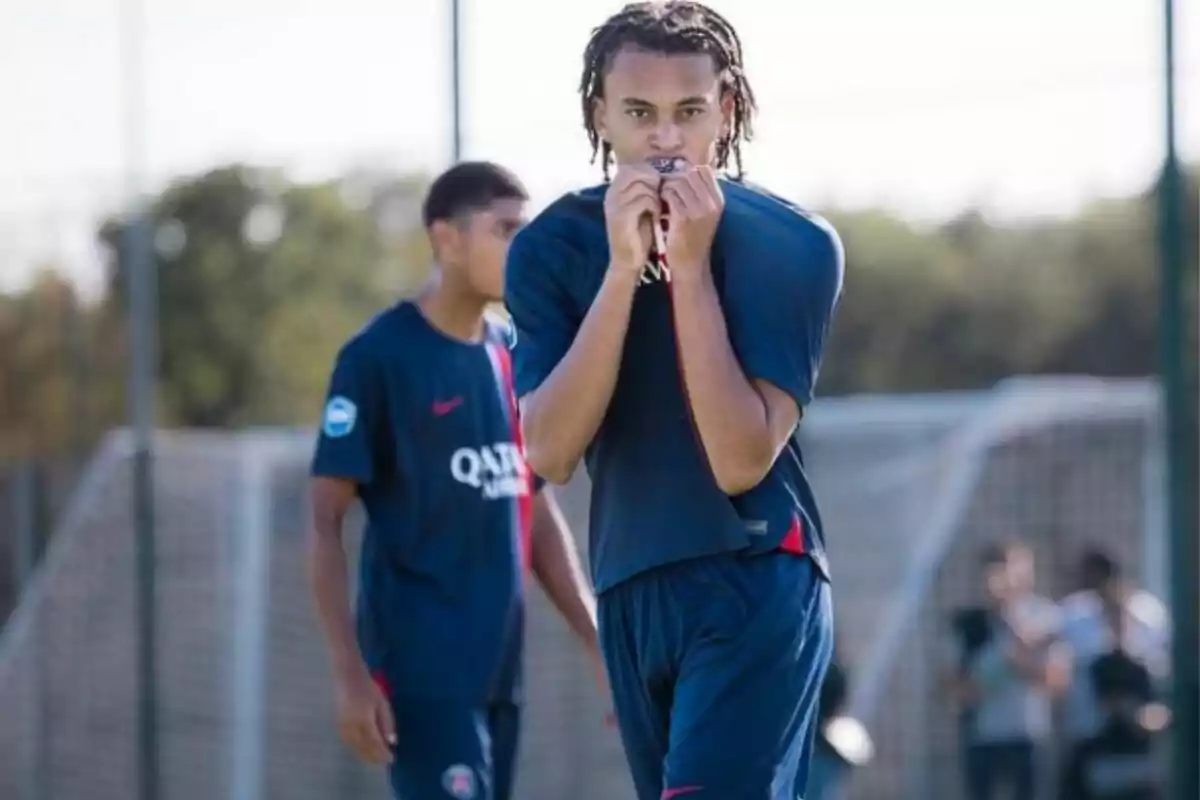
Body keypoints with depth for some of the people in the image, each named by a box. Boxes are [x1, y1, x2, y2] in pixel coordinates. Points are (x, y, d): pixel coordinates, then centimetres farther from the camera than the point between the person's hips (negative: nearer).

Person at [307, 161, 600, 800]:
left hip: (498, 666, 7)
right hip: (421, 666, -7)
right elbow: (325, 521, -9)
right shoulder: (379, 356, -8)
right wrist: (350, 672, -15)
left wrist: (600, 644, 13)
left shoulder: (515, 357, 13)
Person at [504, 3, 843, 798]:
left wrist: (690, 268, -22)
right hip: (631, 594, 5)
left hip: (757, 586, -5)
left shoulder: (794, 246, -10)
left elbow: (741, 462, -18)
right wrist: (623, 269, -20)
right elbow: (550, 452, -13)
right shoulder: (553, 247, -1)